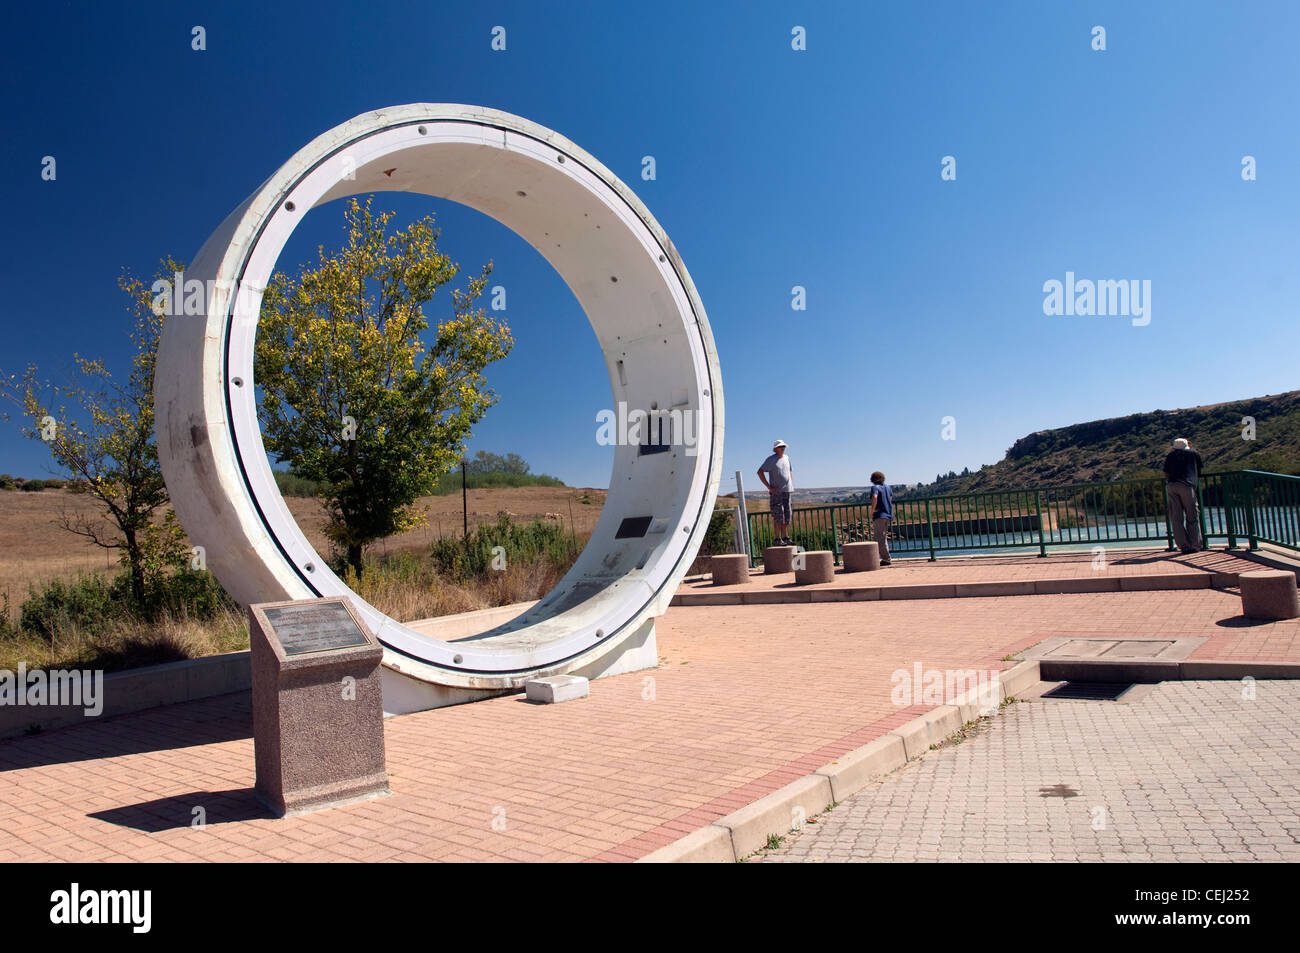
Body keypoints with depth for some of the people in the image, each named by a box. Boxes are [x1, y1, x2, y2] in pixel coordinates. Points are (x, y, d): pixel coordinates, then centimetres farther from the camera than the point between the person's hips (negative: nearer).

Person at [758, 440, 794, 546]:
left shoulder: (786, 458, 15)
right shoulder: (771, 460, -6)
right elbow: (760, 472, -12)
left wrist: (791, 485, 14)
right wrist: (769, 487, -14)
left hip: (787, 491, 7)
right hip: (776, 492, -7)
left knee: (787, 517, 9)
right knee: (778, 516, -8)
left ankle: (785, 538, 16)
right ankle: (777, 539, -5)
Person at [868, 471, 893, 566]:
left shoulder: (875, 487, -9)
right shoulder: (887, 486, 14)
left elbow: (875, 497, -28)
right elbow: (891, 496, 30)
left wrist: (872, 510, -18)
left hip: (879, 515, -8)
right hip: (888, 515, 8)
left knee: (880, 538, -6)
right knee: (883, 537, 16)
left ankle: (886, 559, -9)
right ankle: (885, 558, 18)